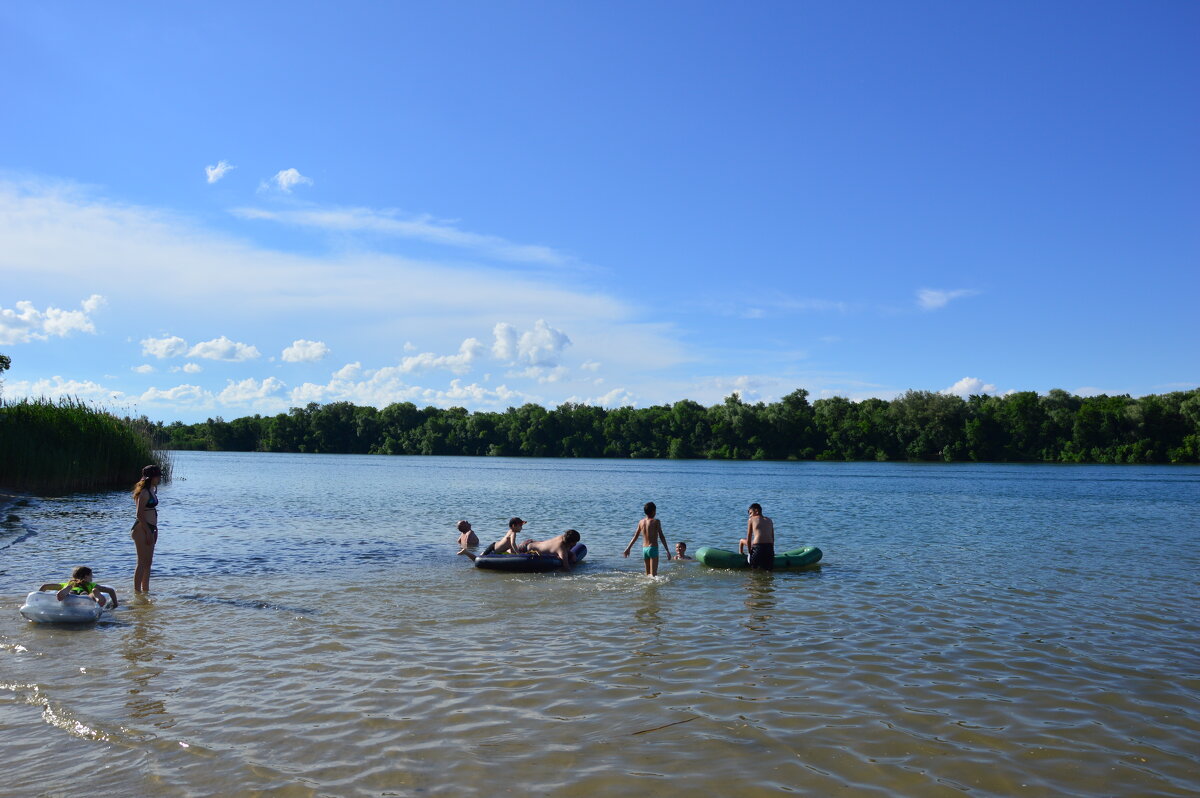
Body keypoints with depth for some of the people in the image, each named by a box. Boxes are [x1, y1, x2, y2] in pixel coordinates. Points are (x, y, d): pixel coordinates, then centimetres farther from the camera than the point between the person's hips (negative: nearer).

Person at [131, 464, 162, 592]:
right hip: (142, 529, -10)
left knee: (148, 562, 13)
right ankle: (137, 591, -1)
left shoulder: (152, 491, 15)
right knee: (142, 563, -6)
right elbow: (140, 514, -17)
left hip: (149, 529, 10)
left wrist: (154, 530, 18)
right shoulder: (144, 493, -14)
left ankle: (145, 590, 20)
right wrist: (148, 532, -17)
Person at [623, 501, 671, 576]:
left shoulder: (641, 522, 8)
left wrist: (628, 548, 24)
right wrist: (668, 551, -8)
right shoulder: (656, 521, -8)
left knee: (648, 574, 16)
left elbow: (635, 536, 15)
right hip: (653, 548, -6)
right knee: (653, 574, -9)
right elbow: (661, 537, -11)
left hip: (644, 549, 6)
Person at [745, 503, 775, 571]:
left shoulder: (751, 520, 9)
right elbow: (773, 538, 18)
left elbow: (748, 539, 7)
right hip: (769, 547, 4)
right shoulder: (769, 520, 21)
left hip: (757, 547, -4)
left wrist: (750, 552, 15)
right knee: (769, 570, 6)